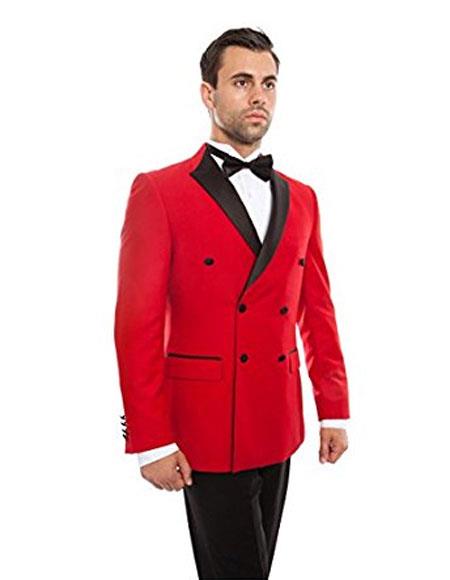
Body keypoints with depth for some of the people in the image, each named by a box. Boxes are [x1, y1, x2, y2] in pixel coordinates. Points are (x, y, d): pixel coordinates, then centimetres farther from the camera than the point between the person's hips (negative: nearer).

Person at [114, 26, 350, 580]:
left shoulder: (300, 198, 9)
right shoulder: (158, 191, -8)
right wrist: (151, 441, -13)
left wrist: (334, 409, 8)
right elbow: (137, 324, -11)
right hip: (206, 429, -5)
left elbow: (318, 310, 11)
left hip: (279, 427, 6)